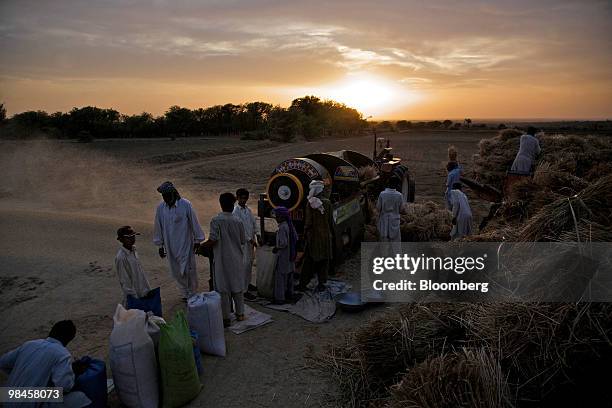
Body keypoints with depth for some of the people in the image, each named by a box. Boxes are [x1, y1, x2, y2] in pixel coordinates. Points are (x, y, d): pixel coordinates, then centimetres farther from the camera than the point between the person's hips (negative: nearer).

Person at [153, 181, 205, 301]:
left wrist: (197, 240, -2)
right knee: (177, 272, 12)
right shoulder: (160, 208, -4)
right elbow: (158, 227, 6)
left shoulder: (185, 205, -14)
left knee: (188, 270, 2)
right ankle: (185, 294, 31)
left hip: (186, 245, -3)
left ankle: (192, 294, 22)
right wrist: (160, 245, 9)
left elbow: (194, 222, -7)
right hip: (170, 247, 4)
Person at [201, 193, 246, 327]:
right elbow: (243, 241, 5)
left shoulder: (216, 220, -12)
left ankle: (226, 318, 11)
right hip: (237, 259, 3)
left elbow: (212, 240, -19)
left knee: (223, 288, 5)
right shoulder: (238, 221, -2)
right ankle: (240, 313, 25)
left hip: (222, 260, -3)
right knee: (238, 286, 15)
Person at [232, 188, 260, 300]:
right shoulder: (235, 211, -15)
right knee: (245, 265, -8)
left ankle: (248, 283, 33)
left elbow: (254, 222, 10)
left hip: (251, 240, 8)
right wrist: (250, 239, -18)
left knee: (250, 263, 17)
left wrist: (257, 235, -3)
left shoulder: (248, 209, 9)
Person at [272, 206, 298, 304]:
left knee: (280, 276, -1)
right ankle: (289, 294, 31)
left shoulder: (282, 228, -22)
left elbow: (283, 243, -26)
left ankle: (280, 298, 3)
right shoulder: (290, 225, 5)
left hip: (283, 256, -9)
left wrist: (276, 248, -11)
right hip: (291, 255, 9)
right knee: (289, 275, 19)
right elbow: (296, 238, 13)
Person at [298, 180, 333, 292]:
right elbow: (331, 220, 3)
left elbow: (308, 222, -10)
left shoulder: (310, 204, -12)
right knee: (323, 260, 11)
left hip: (313, 236, -2)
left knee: (309, 261, 6)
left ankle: (303, 284, 12)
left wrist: (305, 233, 1)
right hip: (326, 236, 2)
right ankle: (321, 284, 16)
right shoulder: (328, 202, -3)